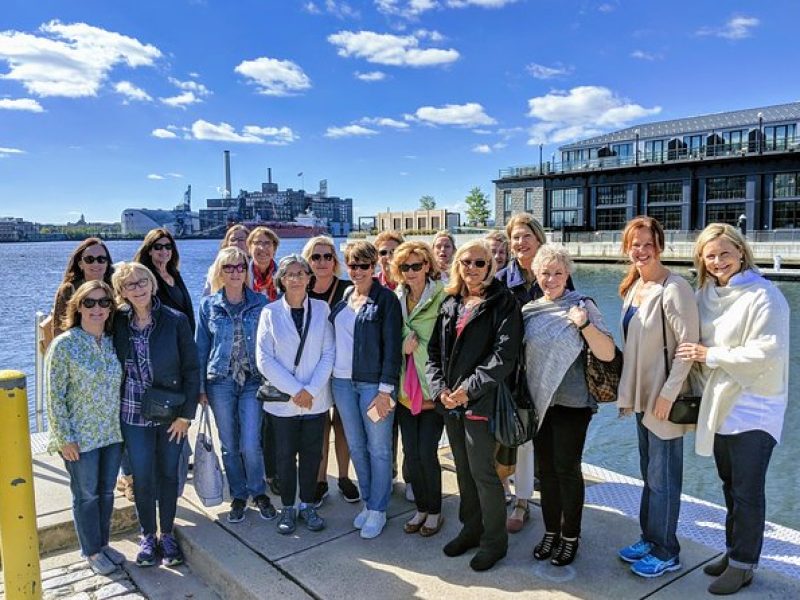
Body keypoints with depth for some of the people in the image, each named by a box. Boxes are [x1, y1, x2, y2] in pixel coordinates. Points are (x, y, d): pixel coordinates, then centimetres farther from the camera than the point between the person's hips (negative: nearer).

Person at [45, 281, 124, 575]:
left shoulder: (113, 342, 2)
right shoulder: (64, 345, -13)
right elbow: (54, 396, -12)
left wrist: (124, 426, 8)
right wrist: (65, 438, -13)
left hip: (113, 433, 4)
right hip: (81, 438, -4)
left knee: (106, 492, 16)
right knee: (87, 495, 10)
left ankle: (103, 543, 34)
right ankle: (92, 551, 28)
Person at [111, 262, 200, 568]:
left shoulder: (176, 320, -9)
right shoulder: (118, 323, -2)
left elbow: (192, 369, -7)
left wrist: (185, 415, -9)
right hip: (134, 414, 1)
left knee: (169, 474, 11)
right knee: (142, 478, 9)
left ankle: (167, 534, 29)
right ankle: (148, 536, 29)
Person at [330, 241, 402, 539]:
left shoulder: (386, 299, -7)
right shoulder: (342, 297, 10)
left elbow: (392, 346, -11)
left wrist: (385, 389, -15)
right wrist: (330, 375, 8)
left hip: (373, 383, -5)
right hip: (342, 381, 6)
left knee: (378, 448, 4)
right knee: (356, 446, 13)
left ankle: (378, 510, 18)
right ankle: (367, 502, 29)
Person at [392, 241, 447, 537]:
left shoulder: (441, 298, -9)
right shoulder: (397, 298, 8)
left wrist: (417, 346, -13)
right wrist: (403, 345, -5)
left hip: (433, 388, -5)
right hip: (406, 387, 5)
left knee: (427, 451, -3)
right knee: (410, 452, 9)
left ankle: (435, 511, 19)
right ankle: (421, 508, 28)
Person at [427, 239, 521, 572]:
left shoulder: (502, 302, -6)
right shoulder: (450, 303, 12)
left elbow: (504, 355, -15)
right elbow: (434, 350, 11)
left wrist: (468, 389, -18)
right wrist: (439, 388, -3)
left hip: (480, 402, -6)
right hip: (449, 401, 6)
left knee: (482, 472, 0)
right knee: (463, 469, 17)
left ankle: (494, 540, 19)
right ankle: (471, 528, 34)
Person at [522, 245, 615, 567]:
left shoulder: (582, 305, -8)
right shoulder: (529, 310, 4)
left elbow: (608, 354, -14)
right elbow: (519, 354, 16)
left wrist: (584, 324, -27)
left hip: (571, 402, -4)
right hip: (539, 401, 4)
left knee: (567, 468, 3)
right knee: (546, 468, 13)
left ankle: (570, 536, 21)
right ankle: (550, 531, 29)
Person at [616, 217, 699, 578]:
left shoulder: (673, 289, -18)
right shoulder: (632, 287, 8)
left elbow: (688, 346, -20)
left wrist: (668, 395, -19)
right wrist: (628, 390, 14)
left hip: (665, 398, -8)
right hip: (642, 394, 8)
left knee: (662, 479, 4)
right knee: (649, 475, 19)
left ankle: (666, 553, 21)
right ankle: (650, 539, 34)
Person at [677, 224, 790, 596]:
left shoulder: (763, 296, -14)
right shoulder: (706, 294, 6)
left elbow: (770, 351, -20)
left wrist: (711, 355, -18)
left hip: (753, 408, -6)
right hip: (718, 404, 7)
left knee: (747, 491, 4)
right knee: (730, 486, 18)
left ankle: (743, 564, 19)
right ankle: (733, 551, 34)